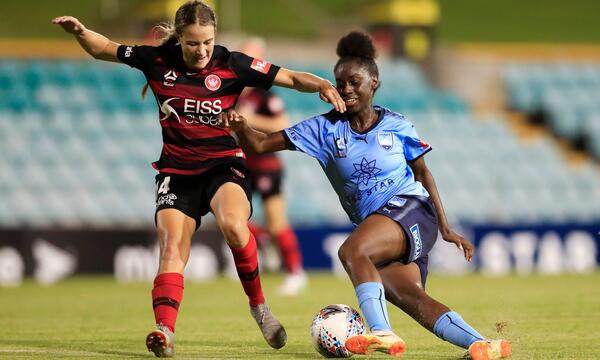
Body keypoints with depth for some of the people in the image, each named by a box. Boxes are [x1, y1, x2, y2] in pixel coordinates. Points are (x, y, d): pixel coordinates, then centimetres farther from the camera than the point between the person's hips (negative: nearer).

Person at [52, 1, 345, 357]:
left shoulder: (232, 64, -7)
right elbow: (104, 48, 11)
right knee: (172, 245, -17)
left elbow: (292, 78, -5)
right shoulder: (157, 60, -2)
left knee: (233, 224, -31)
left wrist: (322, 85, -23)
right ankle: (165, 331, -26)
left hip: (223, 164, -2)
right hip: (177, 169, 2)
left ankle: (258, 303, -11)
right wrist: (80, 31, -7)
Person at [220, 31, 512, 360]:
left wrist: (445, 227, 10)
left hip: (409, 209, -3)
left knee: (351, 250, -31)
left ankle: (383, 333, -41)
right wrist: (240, 128, -19)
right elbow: (260, 145, 3)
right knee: (409, 297, -20)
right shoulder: (325, 129, 6)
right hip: (370, 222, 3)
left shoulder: (395, 125, 4)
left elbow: (422, 172, 14)